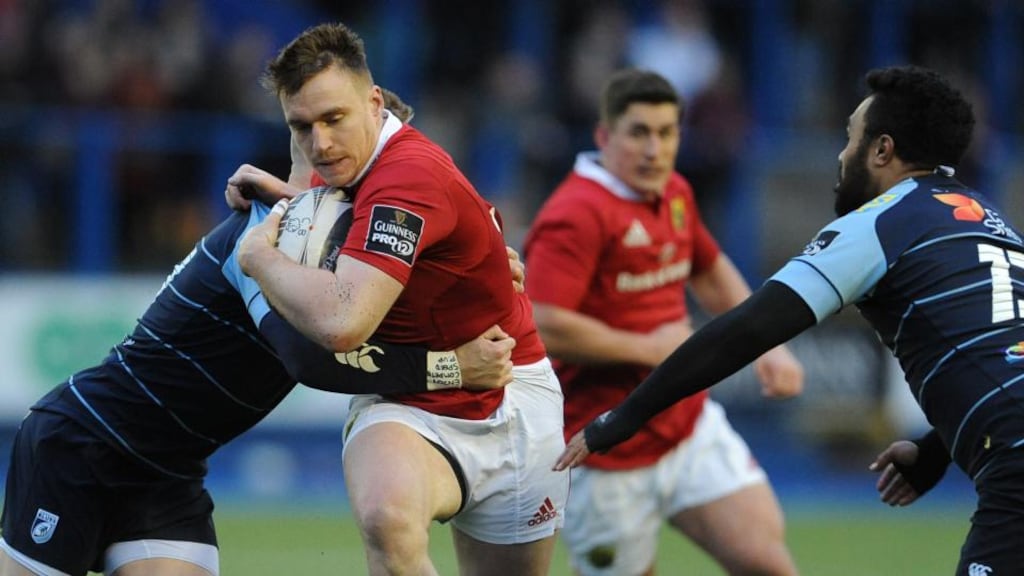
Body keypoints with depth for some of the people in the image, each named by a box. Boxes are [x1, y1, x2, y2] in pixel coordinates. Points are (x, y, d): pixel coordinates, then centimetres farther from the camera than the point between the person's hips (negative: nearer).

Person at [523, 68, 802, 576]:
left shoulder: (675, 193, 9)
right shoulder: (577, 215, -19)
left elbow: (711, 273, 29)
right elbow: (541, 327, -30)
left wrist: (768, 344, 15)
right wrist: (648, 348, -19)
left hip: (692, 427, 7)